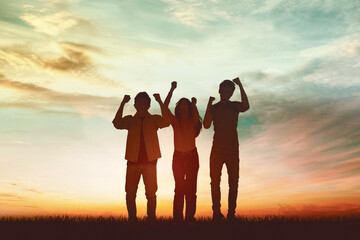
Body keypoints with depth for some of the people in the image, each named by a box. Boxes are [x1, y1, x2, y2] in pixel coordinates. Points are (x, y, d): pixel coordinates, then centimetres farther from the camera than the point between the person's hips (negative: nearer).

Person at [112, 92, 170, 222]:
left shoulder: (154, 119, 9)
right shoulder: (130, 120, 11)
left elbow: (166, 121, -12)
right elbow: (117, 123, -9)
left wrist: (160, 102, -17)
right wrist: (123, 103, -15)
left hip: (149, 161, -1)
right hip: (133, 161, 1)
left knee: (151, 193, -3)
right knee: (130, 193, 3)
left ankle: (151, 217, 6)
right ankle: (132, 218, 13)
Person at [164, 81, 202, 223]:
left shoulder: (193, 122, 6)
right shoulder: (175, 121, 5)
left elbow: (196, 117, -18)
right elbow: (165, 107, -7)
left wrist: (194, 104, -30)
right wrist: (172, 90, -13)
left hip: (192, 156, 0)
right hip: (178, 156, 0)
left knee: (191, 188, -3)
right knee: (179, 188, -2)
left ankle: (190, 217, -1)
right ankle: (178, 218, -1)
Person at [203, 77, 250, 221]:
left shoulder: (235, 106, 9)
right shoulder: (213, 108, 10)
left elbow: (246, 107, -15)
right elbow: (206, 125, -5)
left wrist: (240, 86, -16)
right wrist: (209, 105, -9)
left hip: (232, 148, 0)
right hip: (217, 148, 0)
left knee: (233, 182, -2)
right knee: (215, 181, -3)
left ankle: (231, 213, 1)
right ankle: (216, 212, 1)